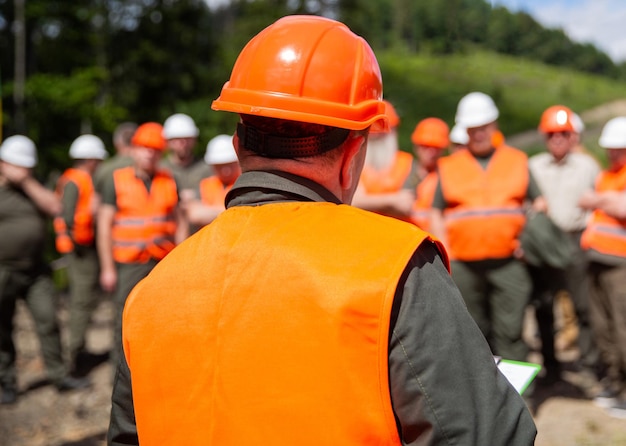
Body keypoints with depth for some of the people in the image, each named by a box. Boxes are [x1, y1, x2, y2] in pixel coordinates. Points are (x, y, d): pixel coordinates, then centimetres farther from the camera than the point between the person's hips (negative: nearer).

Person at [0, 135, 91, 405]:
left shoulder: (33, 188, 11)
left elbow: (54, 207, -5)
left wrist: (28, 183, -9)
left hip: (36, 271, 4)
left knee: (48, 322, 2)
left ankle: (59, 376, 10)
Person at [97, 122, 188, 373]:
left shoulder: (169, 181, 10)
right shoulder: (116, 180, 2)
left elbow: (179, 221, 12)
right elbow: (104, 226, 0)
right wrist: (107, 268, -5)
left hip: (164, 263, 3)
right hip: (128, 264, -2)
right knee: (125, 321, 0)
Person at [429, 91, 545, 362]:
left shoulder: (518, 161, 13)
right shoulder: (449, 167, 12)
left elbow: (539, 203, 14)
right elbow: (436, 215, 12)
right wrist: (445, 253, -1)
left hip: (508, 262, -1)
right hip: (463, 265, 1)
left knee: (509, 330, -6)